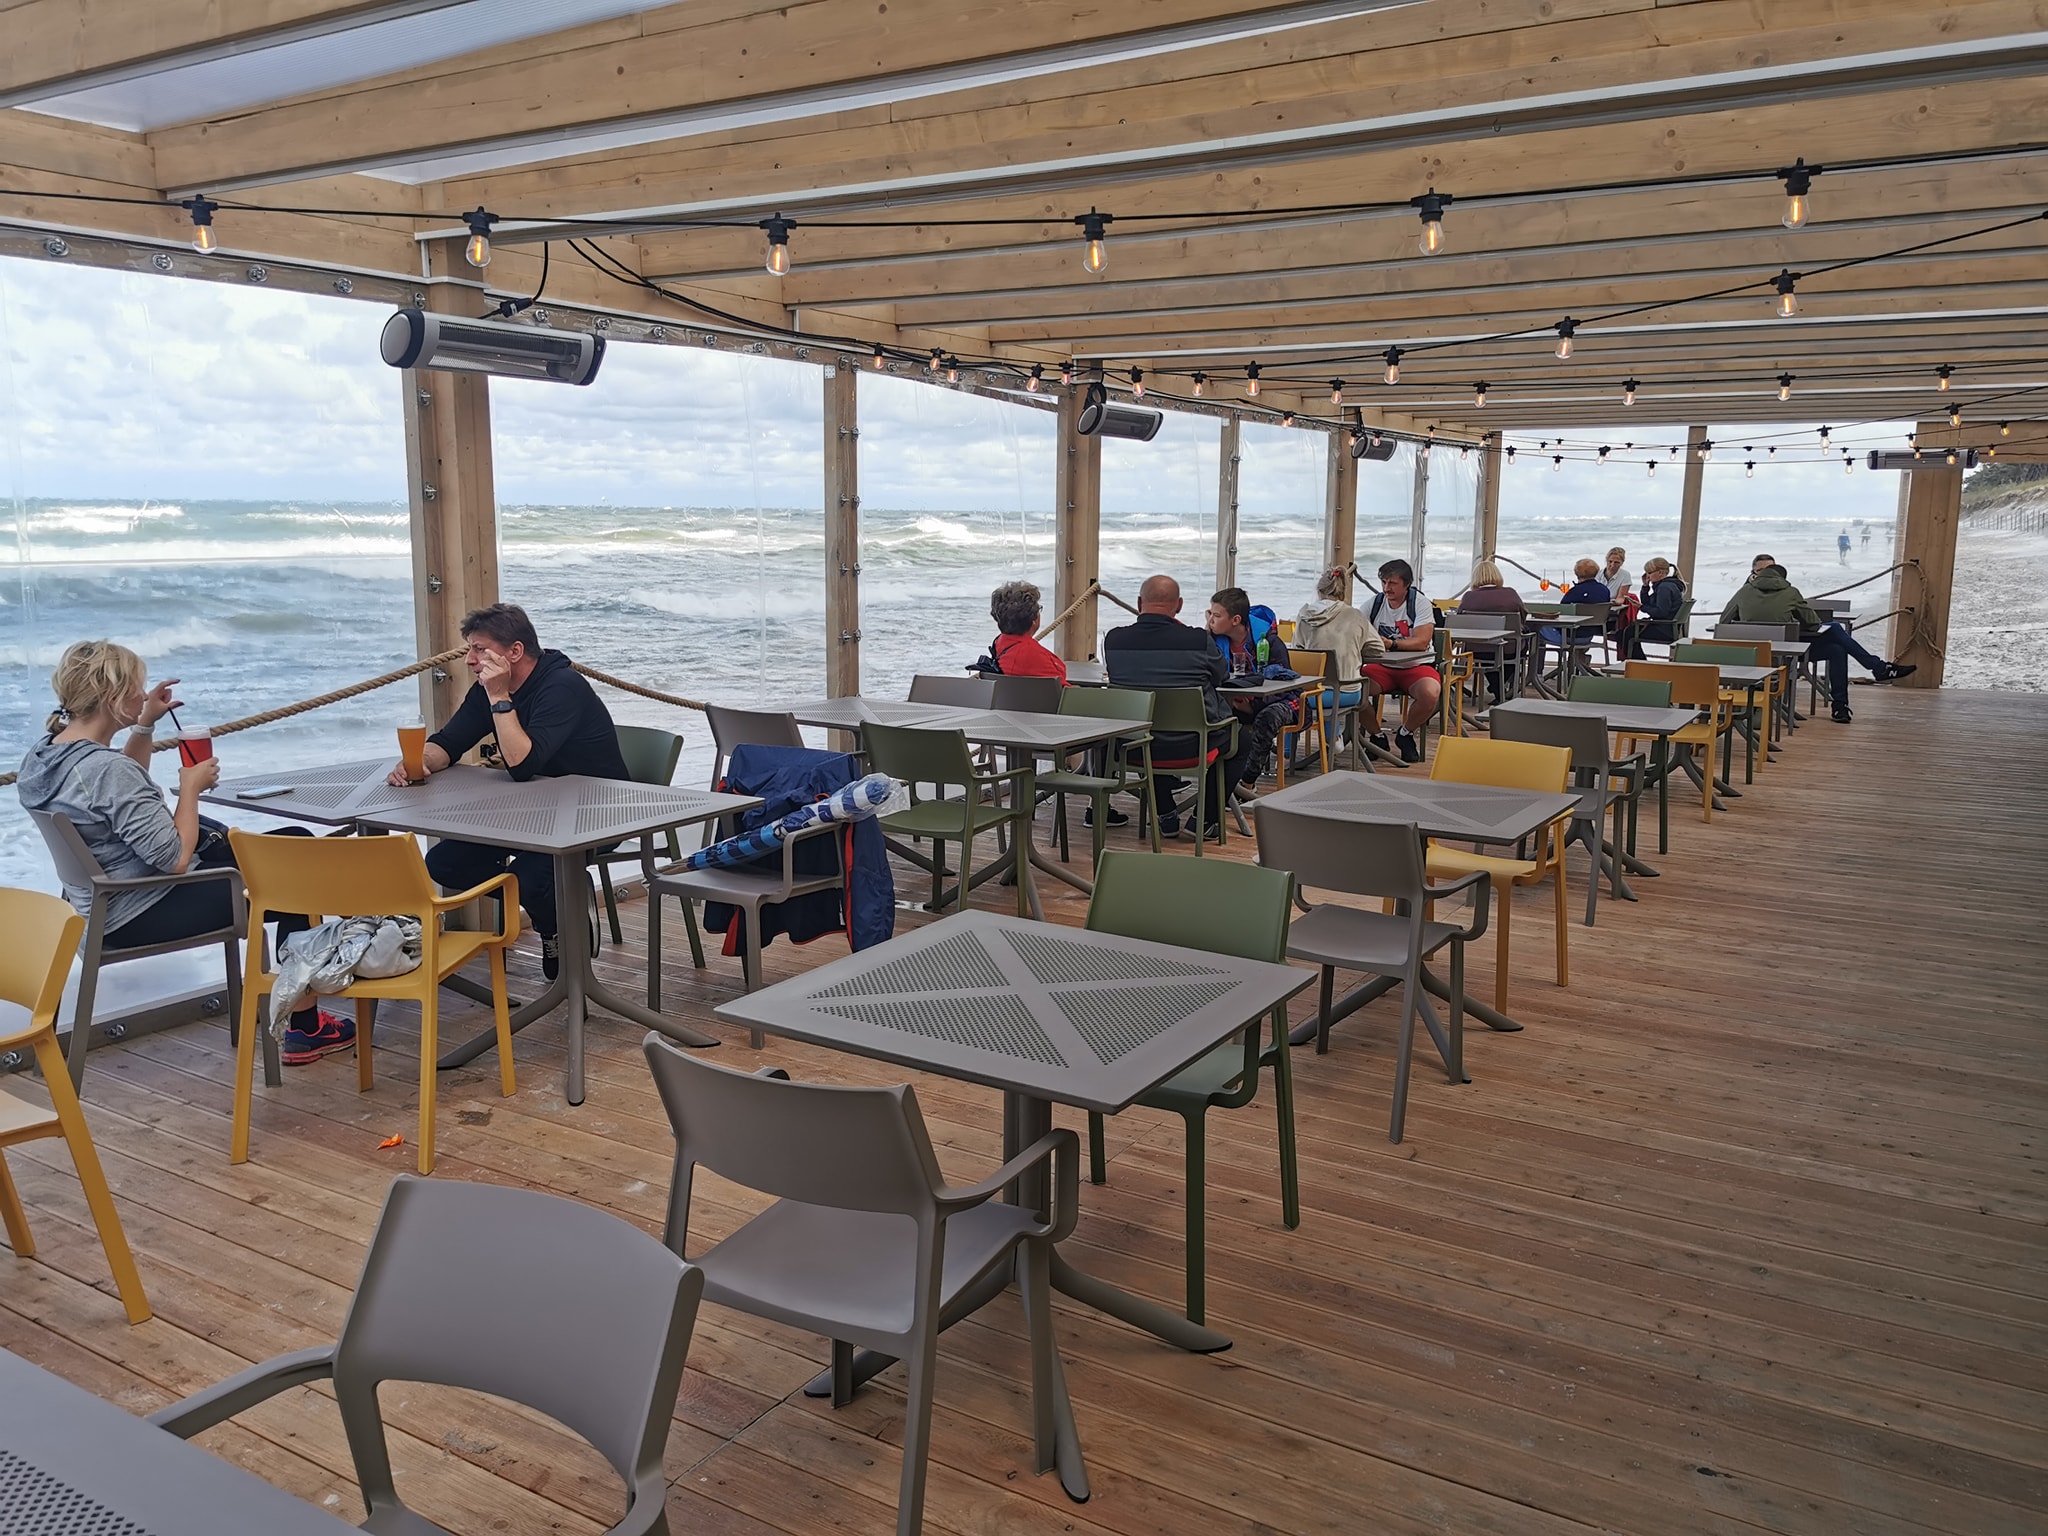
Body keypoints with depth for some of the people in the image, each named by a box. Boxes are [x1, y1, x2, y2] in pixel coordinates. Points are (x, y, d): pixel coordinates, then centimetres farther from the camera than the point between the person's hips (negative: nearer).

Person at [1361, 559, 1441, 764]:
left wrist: (1391, 643, -33)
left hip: (1416, 665, -2)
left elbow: (1422, 642, -19)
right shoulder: (1374, 604, 4)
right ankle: (1377, 735, -2)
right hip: (1382, 666, 3)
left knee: (1431, 693, -35)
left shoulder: (1420, 603, -6)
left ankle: (1405, 733, -3)